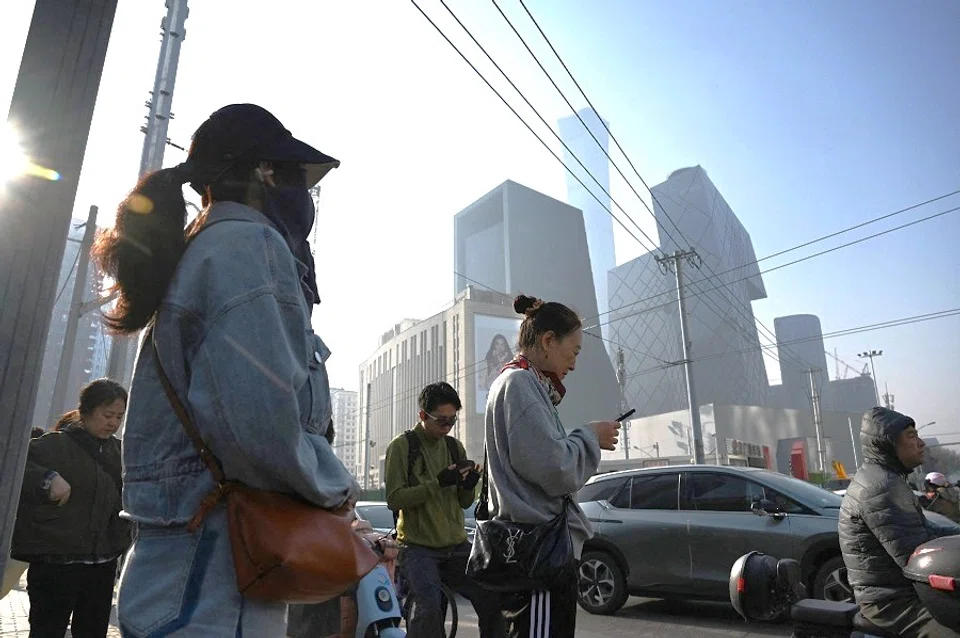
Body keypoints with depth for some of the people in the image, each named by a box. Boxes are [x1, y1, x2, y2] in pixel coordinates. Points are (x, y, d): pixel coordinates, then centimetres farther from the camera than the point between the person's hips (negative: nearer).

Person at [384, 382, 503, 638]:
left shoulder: (455, 447, 10)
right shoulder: (401, 446, -5)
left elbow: (465, 502, 13)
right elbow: (394, 499, -13)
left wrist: (469, 486, -10)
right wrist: (437, 483, -23)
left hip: (456, 545, 5)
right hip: (418, 546, -5)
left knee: (493, 598, -1)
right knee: (427, 609, -25)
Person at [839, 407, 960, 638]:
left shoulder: (881, 479, 13)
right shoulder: (881, 487, -22)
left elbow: (923, 530, 17)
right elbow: (917, 558, -24)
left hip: (893, 591, 11)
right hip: (892, 601, -11)